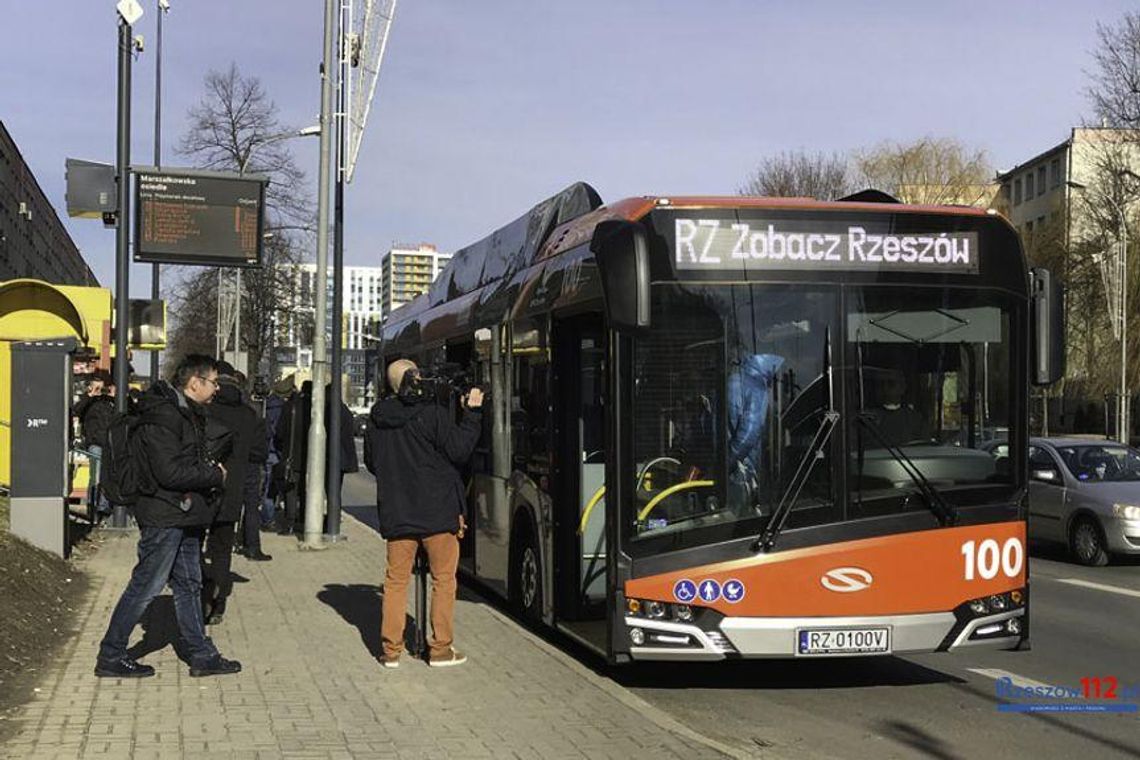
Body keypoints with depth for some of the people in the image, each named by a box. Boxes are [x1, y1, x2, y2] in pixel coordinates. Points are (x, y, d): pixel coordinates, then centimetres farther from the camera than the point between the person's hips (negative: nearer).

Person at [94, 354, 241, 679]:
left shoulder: (187, 414, 14)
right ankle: (110, 657, 9)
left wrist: (210, 472, 3)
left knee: (189, 586, 14)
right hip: (164, 516, -10)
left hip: (184, 516, 10)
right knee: (145, 587, -2)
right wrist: (215, 475, -14)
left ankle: (202, 655, 22)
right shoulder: (162, 417, -19)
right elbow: (170, 472, -25)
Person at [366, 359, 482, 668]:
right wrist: (472, 413, -2)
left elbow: (373, 463, 14)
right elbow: (459, 451, -8)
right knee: (443, 579, 6)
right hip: (437, 511, -4)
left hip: (396, 512, 4)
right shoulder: (432, 413, -12)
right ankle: (441, 649, 8)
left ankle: (391, 649, 10)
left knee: (396, 579, 11)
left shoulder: (377, 418, 4)